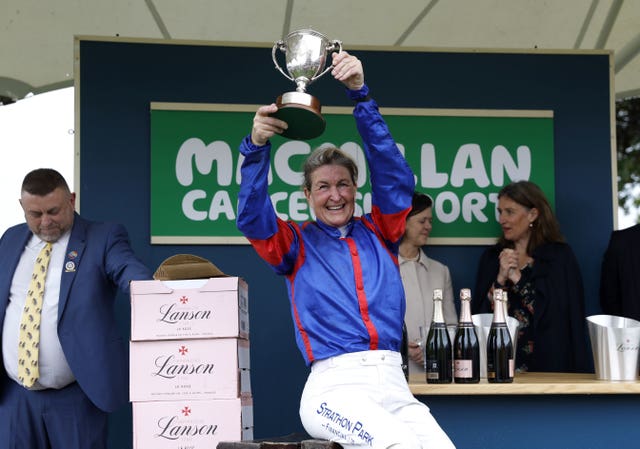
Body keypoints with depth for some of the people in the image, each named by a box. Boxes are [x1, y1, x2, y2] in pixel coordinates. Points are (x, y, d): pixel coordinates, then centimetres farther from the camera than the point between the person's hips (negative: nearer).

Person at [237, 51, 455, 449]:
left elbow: (394, 173, 8)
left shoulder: (378, 233, 20)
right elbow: (252, 217, -3)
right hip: (336, 386, -3)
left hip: (393, 384, 3)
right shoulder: (298, 244, 15)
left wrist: (361, 95, -2)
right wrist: (257, 146, -19)